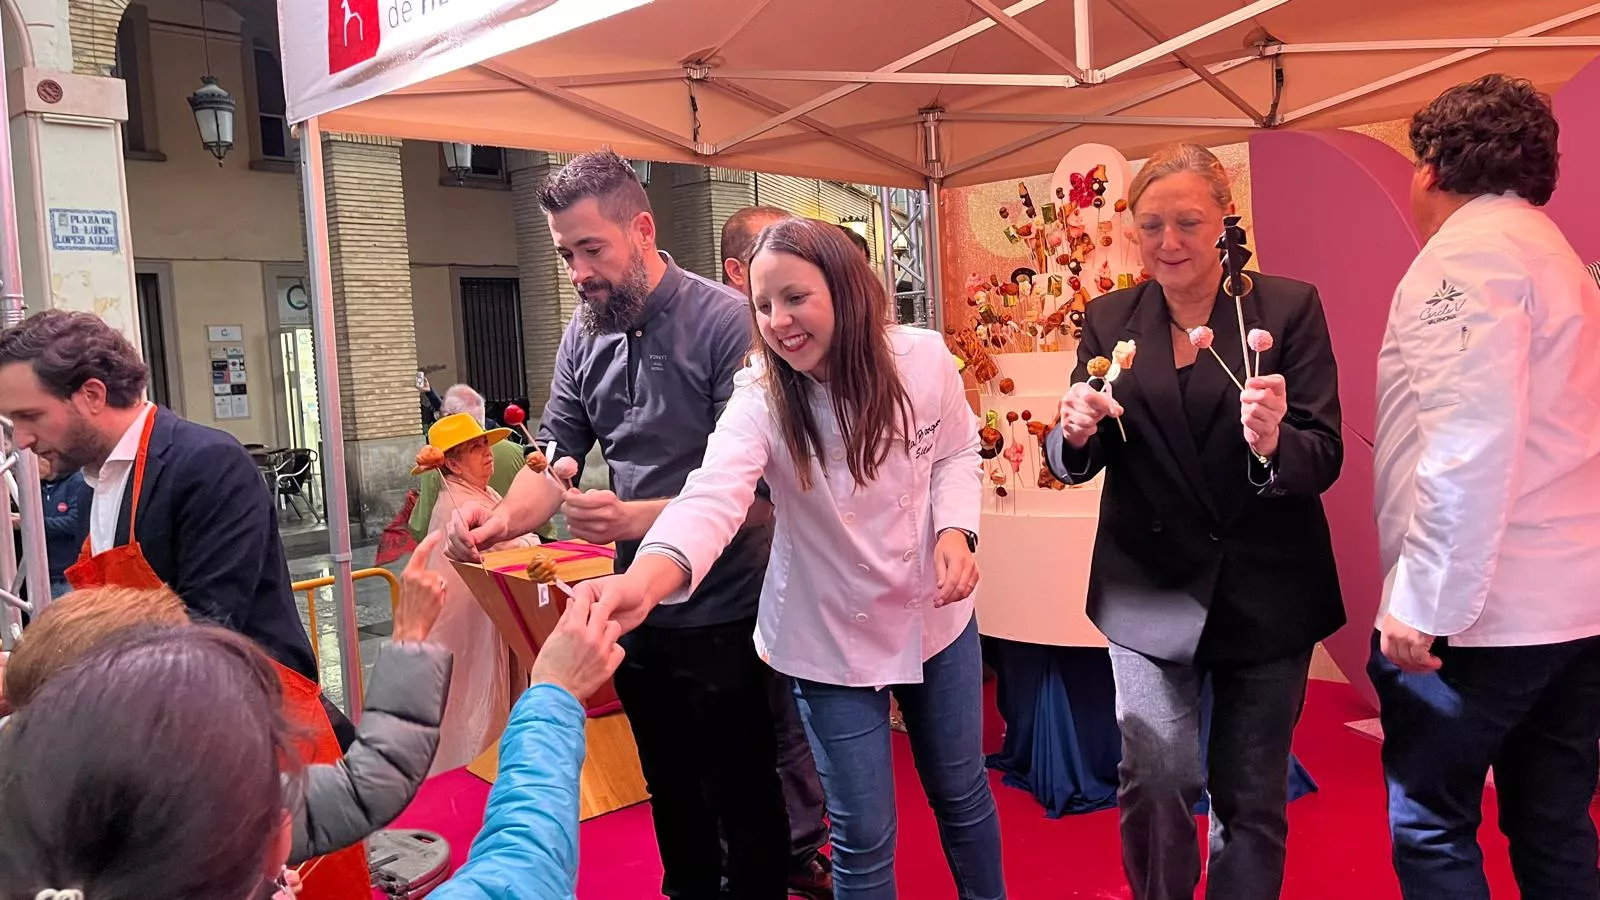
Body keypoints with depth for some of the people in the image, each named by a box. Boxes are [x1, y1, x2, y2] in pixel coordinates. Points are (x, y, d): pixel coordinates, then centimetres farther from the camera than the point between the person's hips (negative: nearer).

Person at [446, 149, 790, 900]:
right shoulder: (584, 334, 3)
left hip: (722, 612, -6)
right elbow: (557, 450, 2)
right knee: (669, 790, 22)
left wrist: (636, 518, -35)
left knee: (743, 802, 9)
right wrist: (505, 517, -19)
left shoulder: (725, 321, -16)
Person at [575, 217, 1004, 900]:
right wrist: (645, 580, -60)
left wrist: (955, 530, -17)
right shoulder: (761, 401, -22)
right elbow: (713, 498, -40)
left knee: (961, 793, 22)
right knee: (863, 834, 8)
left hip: (936, 614, 3)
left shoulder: (924, 358, -15)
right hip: (832, 639, -2)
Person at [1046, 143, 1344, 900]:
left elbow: (1325, 458, -10)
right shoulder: (1109, 320, 2)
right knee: (1155, 778, -4)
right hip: (1149, 588, 1)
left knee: (1252, 796, 10)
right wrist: (1075, 432, -22)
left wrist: (1273, 444, -32)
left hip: (1266, 592, -1)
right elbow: (1073, 466, 1)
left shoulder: (1290, 307, -4)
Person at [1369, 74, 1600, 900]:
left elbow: (1470, 441, -22)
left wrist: (1423, 600, -19)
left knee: (1430, 826, 1)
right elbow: (1528, 430, 17)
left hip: (1481, 607, -9)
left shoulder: (1467, 252, -10)